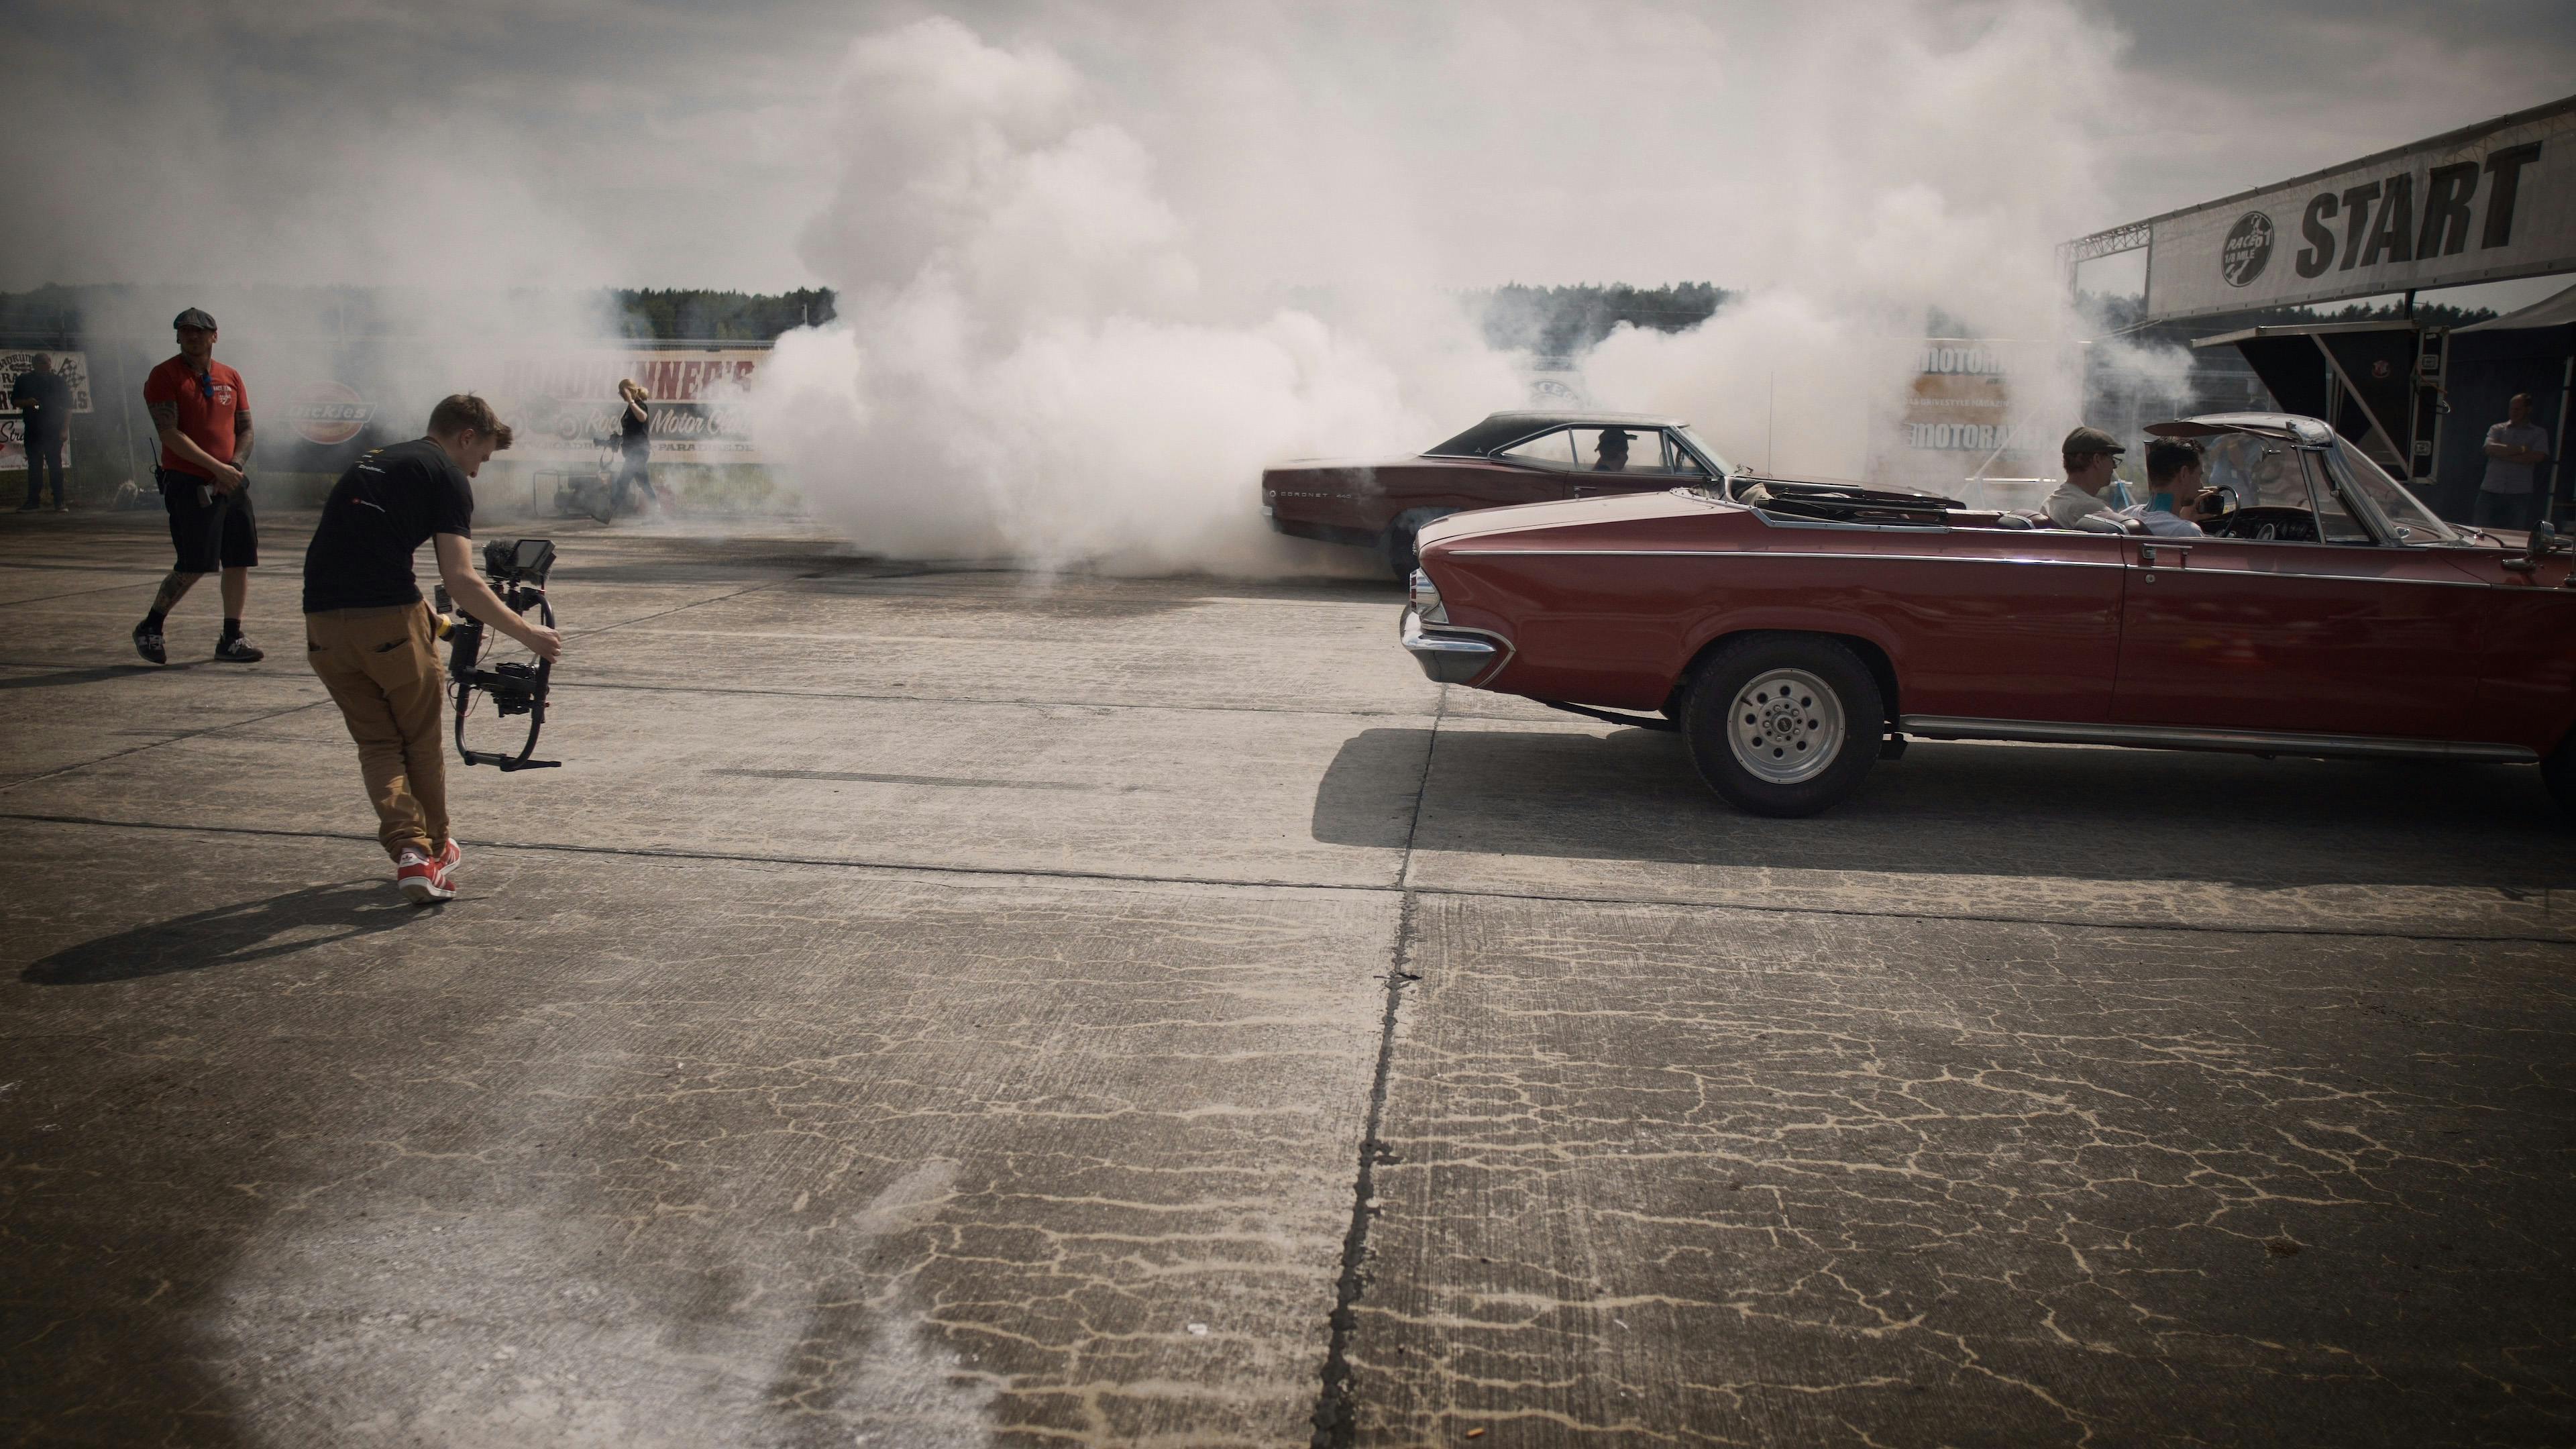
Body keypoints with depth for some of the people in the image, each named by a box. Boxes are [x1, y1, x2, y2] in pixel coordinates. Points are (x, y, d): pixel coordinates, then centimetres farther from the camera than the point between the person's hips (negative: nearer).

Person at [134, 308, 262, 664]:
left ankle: (231, 639, 10)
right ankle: (149, 628, 10)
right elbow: (170, 435, -12)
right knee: (196, 564, -9)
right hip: (188, 483, -5)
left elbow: (245, 429, 14)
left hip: (230, 484, 5)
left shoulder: (230, 377, 13)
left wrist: (235, 466, -4)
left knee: (240, 561, 1)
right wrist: (217, 468, -17)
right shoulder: (165, 376, -4)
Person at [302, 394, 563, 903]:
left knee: (376, 742, 15)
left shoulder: (373, 462, 25)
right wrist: (526, 633, -4)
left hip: (323, 621, 6)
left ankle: (409, 850, -1)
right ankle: (435, 848, 28)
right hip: (388, 617, -6)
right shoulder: (446, 475, 1)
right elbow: (461, 581, -10)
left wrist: (423, 619, 44)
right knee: (422, 740, 14)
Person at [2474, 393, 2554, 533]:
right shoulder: (2497, 429, 14)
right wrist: (2521, 449, -7)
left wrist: (2504, 454, -6)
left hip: (2520, 494, -1)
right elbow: (2490, 448, -6)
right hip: (2491, 490, 1)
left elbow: (2537, 457, -6)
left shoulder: (2539, 433, 11)